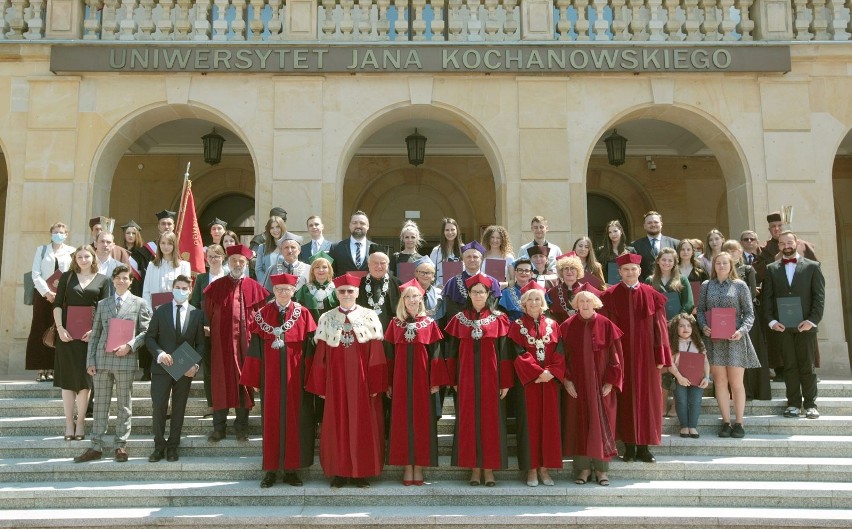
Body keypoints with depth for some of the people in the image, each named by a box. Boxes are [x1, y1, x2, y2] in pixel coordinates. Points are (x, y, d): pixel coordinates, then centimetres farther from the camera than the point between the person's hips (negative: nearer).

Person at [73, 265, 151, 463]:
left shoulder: (139, 303, 6)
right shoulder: (102, 304, 14)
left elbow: (146, 331, 0)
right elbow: (95, 334, 12)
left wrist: (129, 346, -14)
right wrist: (90, 360, 4)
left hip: (125, 359, -3)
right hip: (102, 359, 3)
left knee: (124, 405, 4)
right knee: (100, 404, 6)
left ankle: (121, 445, 11)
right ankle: (96, 447, 11)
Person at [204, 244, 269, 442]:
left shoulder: (254, 287, 3)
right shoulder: (216, 287, 4)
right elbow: (207, 314, 7)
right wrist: (211, 330, 0)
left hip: (245, 341, 0)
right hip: (221, 340, 0)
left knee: (244, 381, 4)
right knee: (221, 381, 2)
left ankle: (242, 427, 14)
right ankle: (219, 427, 11)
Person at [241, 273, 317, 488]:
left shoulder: (303, 314, 1)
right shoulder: (262, 314, 3)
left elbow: (309, 348, 0)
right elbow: (256, 347, 3)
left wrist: (309, 377, -5)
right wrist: (254, 378, -1)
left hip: (295, 376, 0)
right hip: (270, 375, 1)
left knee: (293, 420, 4)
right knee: (271, 420, 5)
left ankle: (291, 469, 14)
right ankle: (271, 470, 14)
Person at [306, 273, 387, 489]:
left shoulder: (369, 317, 1)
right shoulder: (326, 319, 5)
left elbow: (376, 354, -2)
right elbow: (321, 355, 4)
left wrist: (375, 385, -6)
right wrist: (321, 387, 0)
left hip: (362, 379, -1)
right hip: (335, 379, 1)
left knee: (363, 424, 2)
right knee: (337, 424, 4)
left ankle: (361, 472, 12)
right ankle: (339, 471, 14)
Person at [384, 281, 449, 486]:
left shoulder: (430, 324, 2)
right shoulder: (395, 323, 5)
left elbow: (435, 354, 0)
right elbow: (389, 355, 6)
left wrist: (435, 382, -6)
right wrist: (387, 383, 2)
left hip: (422, 379, -1)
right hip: (400, 379, 1)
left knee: (421, 420, 3)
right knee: (402, 420, 3)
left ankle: (419, 467, 12)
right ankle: (407, 467, 12)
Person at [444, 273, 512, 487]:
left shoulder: (499, 319, 1)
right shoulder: (459, 320, 5)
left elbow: (505, 352, -1)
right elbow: (452, 352, 6)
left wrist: (506, 382, -4)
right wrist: (453, 380, 1)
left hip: (491, 378, -1)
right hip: (467, 379, 1)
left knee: (490, 420, 2)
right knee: (469, 420, 3)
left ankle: (489, 468, 11)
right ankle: (475, 467, 11)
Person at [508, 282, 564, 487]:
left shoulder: (552, 325, 10)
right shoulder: (517, 326, 1)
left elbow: (559, 353, 3)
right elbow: (519, 354, -7)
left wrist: (551, 372, -13)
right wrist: (537, 372, -16)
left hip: (550, 380, 3)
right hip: (527, 381, -3)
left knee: (549, 422, 4)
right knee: (530, 422, 0)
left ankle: (544, 468, 12)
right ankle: (531, 469, 6)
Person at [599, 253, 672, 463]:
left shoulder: (652, 295, 2)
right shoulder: (610, 296, 0)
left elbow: (660, 328, 2)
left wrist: (661, 357, -3)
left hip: (646, 355, 1)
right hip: (621, 355, -1)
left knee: (646, 397, 5)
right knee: (625, 398, 4)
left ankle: (643, 447, 15)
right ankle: (629, 447, 13)